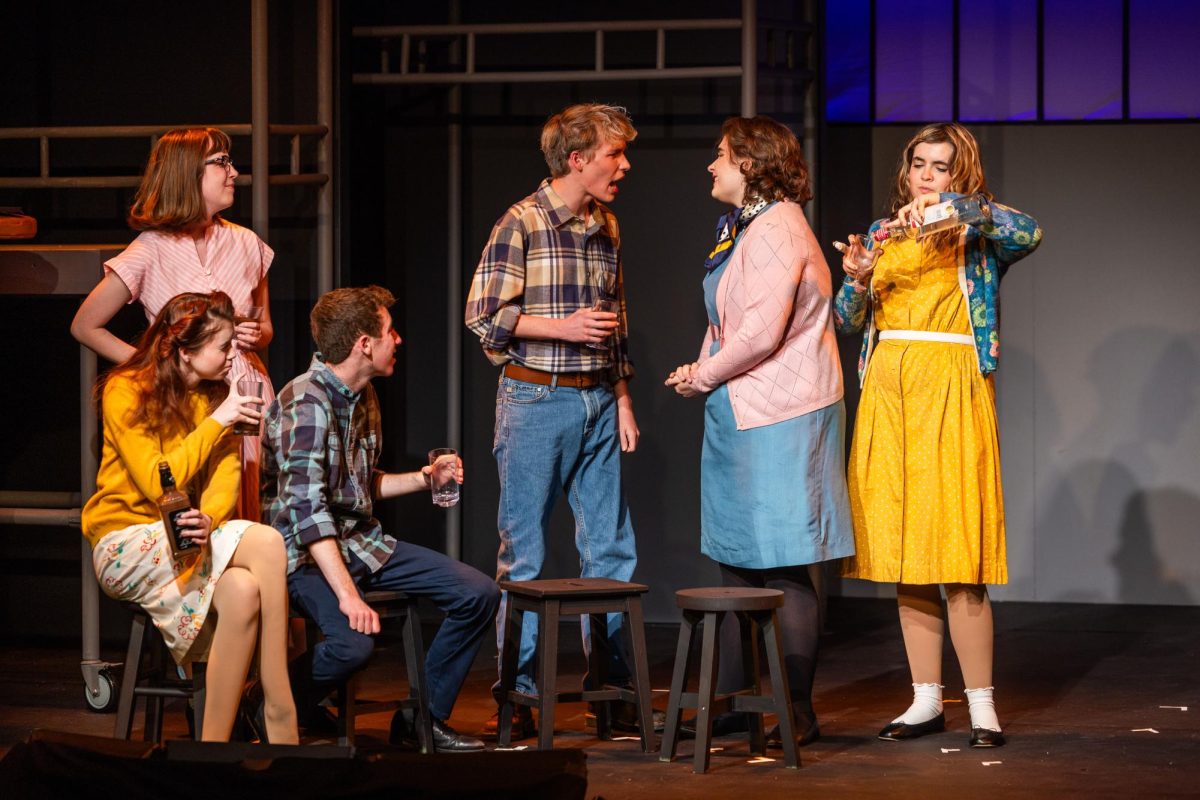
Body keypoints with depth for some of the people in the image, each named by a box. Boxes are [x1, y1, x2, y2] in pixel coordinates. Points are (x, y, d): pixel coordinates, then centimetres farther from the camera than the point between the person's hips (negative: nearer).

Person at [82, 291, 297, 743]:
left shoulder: (216, 395, 9)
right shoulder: (126, 392, -9)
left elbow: (226, 476, -3)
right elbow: (157, 485, -18)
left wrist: (209, 518, -25)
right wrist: (215, 423, -16)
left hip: (186, 538, 5)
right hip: (126, 542, -5)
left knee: (243, 591, -31)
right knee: (267, 544, -29)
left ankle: (215, 739, -28)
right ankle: (281, 720, -26)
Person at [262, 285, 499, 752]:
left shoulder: (362, 397, 11)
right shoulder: (306, 404, -19)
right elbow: (306, 507, -27)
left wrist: (422, 479, 14)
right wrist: (348, 594, -33)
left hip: (362, 543, 9)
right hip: (308, 555, -9)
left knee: (479, 594, -2)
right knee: (353, 642, -35)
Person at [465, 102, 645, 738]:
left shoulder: (606, 230, 12)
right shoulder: (521, 224, -8)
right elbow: (483, 316, -11)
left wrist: (622, 398, 14)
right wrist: (563, 327, -15)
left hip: (598, 402, 6)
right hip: (536, 400, -6)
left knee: (611, 548, 6)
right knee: (524, 551, 0)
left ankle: (611, 688, 14)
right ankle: (516, 693, 6)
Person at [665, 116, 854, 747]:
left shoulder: (775, 230, -15)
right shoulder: (746, 228, 17)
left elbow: (761, 332, -22)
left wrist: (703, 376, -9)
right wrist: (701, 371, 6)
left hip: (777, 420, -11)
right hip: (743, 415, 11)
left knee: (781, 570, -7)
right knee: (738, 563, 13)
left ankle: (798, 713, -2)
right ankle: (732, 701, 19)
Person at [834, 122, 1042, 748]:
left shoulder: (977, 235, 5)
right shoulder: (882, 235, 17)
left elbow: (1030, 234, -18)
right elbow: (848, 322, 12)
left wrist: (949, 207, -22)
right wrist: (856, 280, -8)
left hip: (950, 392, -5)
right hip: (887, 392, 5)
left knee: (956, 557, -10)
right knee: (903, 555, 5)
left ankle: (981, 703, -5)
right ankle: (926, 700, 11)